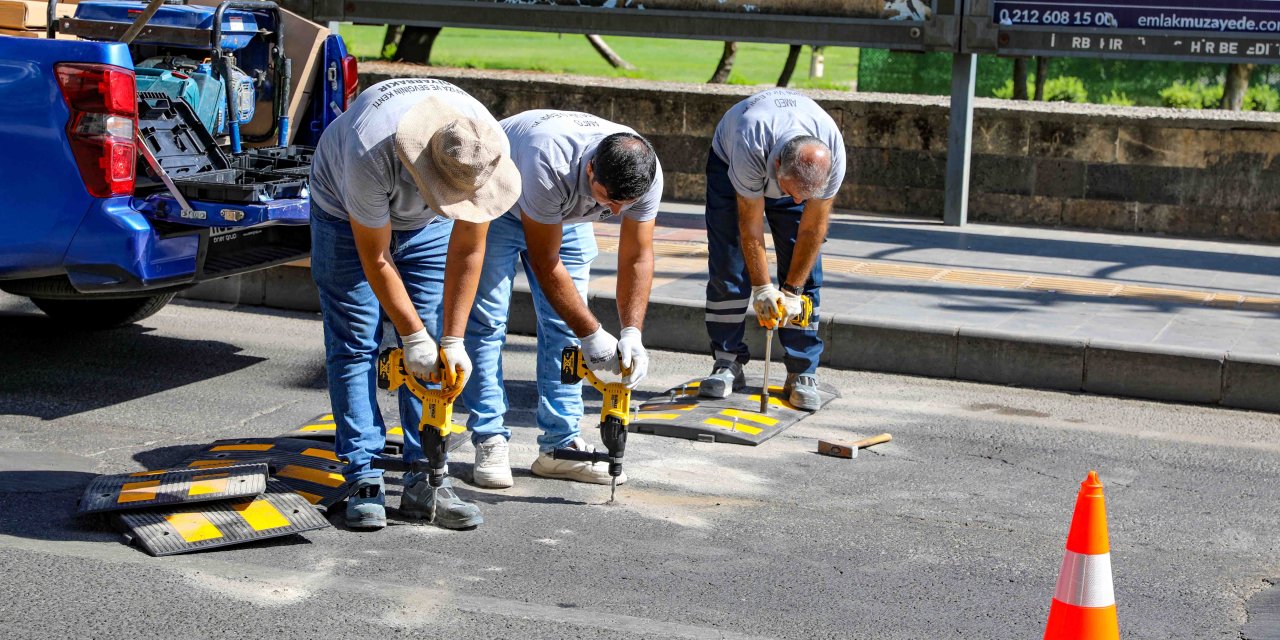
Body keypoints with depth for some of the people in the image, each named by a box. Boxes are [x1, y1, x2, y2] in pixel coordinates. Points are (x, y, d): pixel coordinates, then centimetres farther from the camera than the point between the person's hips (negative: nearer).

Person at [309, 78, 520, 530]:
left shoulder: (487, 154, -33)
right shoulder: (371, 156, -43)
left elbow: (467, 252, -22)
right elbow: (375, 259, -29)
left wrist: (452, 341, -22)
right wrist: (413, 336, -24)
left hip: (426, 223, 3)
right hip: (348, 214, -3)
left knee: (433, 347, -4)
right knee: (355, 344, -9)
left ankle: (425, 481, -1)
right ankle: (364, 480, -6)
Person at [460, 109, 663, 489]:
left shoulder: (646, 174, -29)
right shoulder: (550, 164, -45)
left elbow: (637, 256, -19)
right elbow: (545, 262, -35)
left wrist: (632, 333, -30)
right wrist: (591, 335, -33)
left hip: (566, 215, 5)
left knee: (565, 325, -2)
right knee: (487, 319, -11)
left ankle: (560, 445, 2)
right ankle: (489, 442, -5)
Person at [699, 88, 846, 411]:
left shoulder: (832, 155, -37)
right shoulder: (750, 146, -45)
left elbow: (813, 228, -25)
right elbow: (750, 224, -32)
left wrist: (791, 291, -21)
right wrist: (762, 287, -28)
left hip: (797, 166, 2)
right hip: (729, 163, -1)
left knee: (804, 274, -8)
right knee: (727, 267, -9)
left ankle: (803, 374, -4)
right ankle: (727, 364, 1)